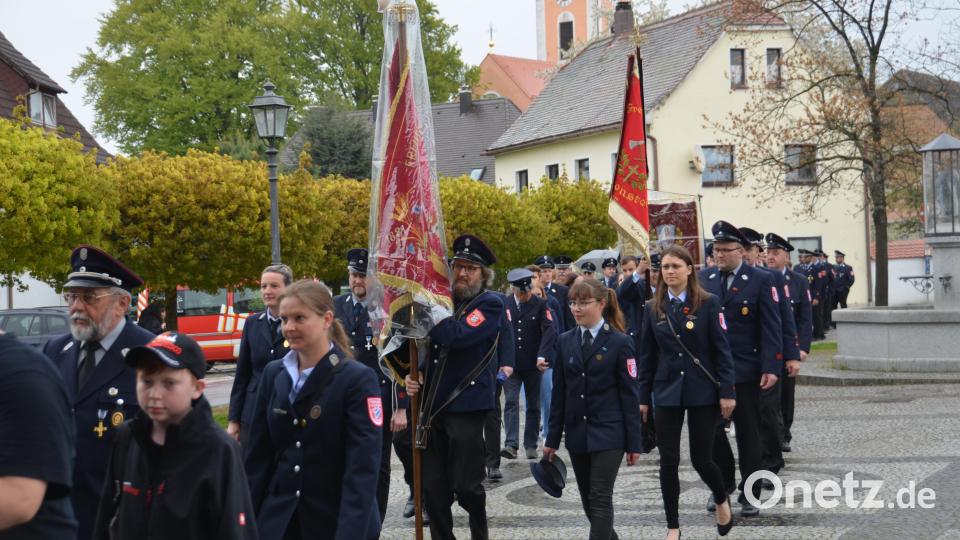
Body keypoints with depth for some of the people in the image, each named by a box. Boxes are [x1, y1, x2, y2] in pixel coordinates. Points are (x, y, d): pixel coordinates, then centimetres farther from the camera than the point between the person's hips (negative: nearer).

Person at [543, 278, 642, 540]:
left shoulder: (619, 342, -6)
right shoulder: (566, 341, 6)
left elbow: (630, 395, -6)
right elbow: (559, 392, 9)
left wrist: (634, 443, -7)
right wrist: (552, 439, 7)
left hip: (608, 433, -5)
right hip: (577, 433, 5)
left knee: (601, 498, -6)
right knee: (587, 498, 13)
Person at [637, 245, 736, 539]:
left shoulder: (708, 303, -5)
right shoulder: (654, 308, 4)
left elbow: (721, 350, -5)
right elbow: (647, 356, 8)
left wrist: (727, 391, -10)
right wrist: (643, 397, 6)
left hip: (702, 391, -3)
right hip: (667, 392, 3)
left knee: (701, 458, 2)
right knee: (668, 461, 2)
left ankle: (721, 501, 34)